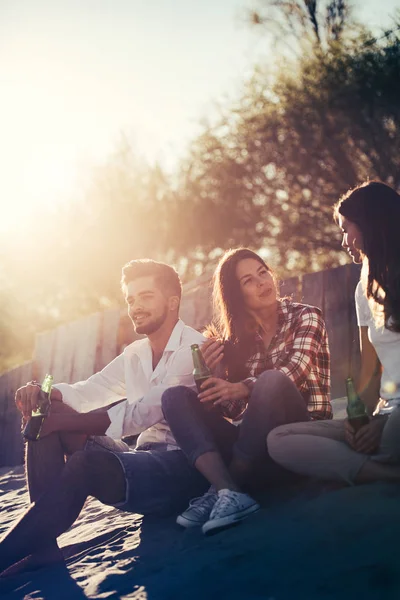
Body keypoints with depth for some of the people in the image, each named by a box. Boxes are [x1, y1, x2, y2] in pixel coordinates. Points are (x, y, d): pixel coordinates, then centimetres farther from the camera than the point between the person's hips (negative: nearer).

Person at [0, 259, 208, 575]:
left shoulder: (194, 348, -7)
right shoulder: (134, 354, 18)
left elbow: (151, 408, -21)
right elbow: (89, 390, 6)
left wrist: (75, 420, -28)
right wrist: (43, 392, -17)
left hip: (184, 466, -8)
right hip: (144, 457, 8)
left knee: (88, 462, -34)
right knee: (46, 420, -7)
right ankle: (41, 540, -20)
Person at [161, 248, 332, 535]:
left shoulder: (306, 317, 2)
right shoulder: (237, 336, 12)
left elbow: (296, 370, -18)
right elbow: (233, 409, 5)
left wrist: (243, 389, -35)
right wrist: (213, 373, -15)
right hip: (256, 439, 4)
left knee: (271, 380, -34)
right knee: (175, 396, -12)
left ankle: (220, 492, -26)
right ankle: (229, 492, -34)